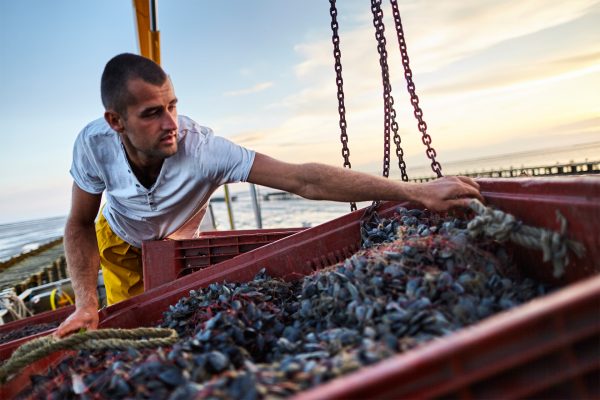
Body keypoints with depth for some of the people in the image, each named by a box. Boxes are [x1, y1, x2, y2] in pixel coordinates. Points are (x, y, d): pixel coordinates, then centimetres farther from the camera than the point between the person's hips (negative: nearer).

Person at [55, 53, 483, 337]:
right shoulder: (94, 143, -36)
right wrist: (86, 302, -33)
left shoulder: (201, 147, -43)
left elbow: (302, 180, -51)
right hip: (120, 242, 1)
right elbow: (80, 225, -19)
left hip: (176, 240, -1)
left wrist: (415, 192, -57)